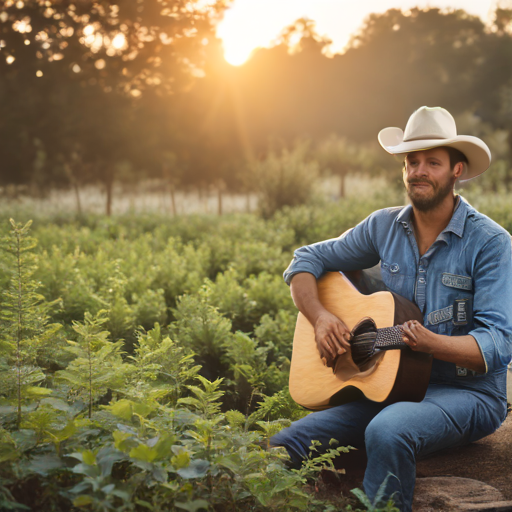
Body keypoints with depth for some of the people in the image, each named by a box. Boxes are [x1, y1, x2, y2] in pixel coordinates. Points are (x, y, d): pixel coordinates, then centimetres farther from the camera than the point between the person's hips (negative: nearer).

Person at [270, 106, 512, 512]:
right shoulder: (385, 227, 6)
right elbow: (306, 261, 12)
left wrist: (431, 342, -33)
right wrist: (320, 318, -7)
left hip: (466, 391, -4)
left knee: (387, 432, -37)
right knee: (282, 448, -18)